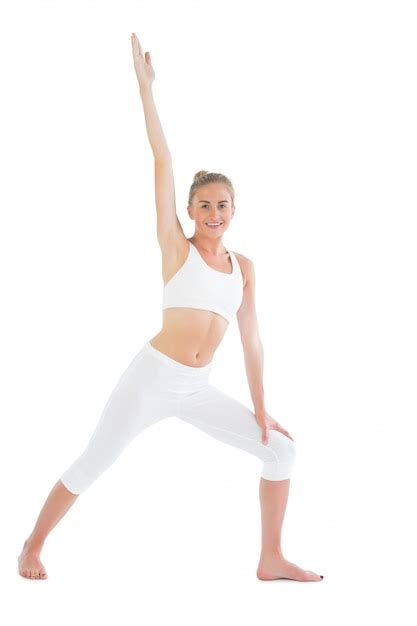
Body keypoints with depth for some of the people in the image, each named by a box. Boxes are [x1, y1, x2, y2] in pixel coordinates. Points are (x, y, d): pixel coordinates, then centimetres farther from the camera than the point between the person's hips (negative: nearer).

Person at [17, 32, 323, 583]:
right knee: (93, 464, -2)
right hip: (153, 377, -5)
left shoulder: (243, 266, 9)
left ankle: (271, 559, 10)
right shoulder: (176, 247, -3)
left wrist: (260, 408, 9)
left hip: (197, 391, 5)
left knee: (281, 450, 1)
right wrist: (145, 84, -10)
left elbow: (251, 337, 12)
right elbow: (162, 160, -7)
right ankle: (33, 546, 20)